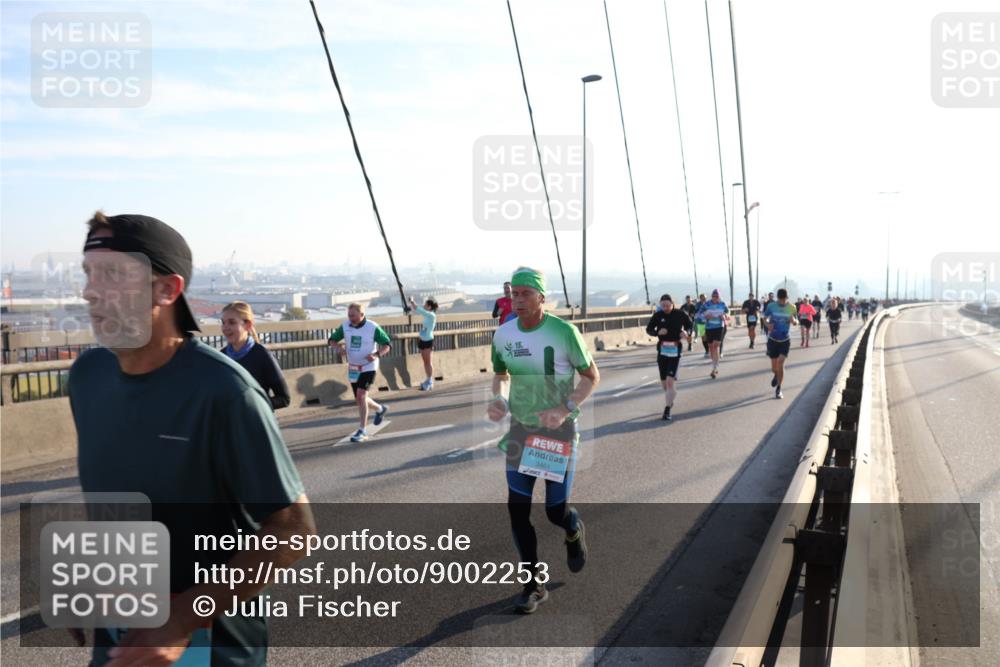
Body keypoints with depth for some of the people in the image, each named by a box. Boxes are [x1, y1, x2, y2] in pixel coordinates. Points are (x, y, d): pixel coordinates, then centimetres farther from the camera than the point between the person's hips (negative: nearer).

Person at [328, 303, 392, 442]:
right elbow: (332, 340, 8)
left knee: (361, 396, -18)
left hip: (368, 367, -5)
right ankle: (380, 409, 42)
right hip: (353, 368, 5)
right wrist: (339, 346, -16)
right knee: (359, 399, 13)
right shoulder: (345, 327, -3)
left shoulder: (373, 328, -13)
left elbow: (387, 344, -6)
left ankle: (362, 431, -12)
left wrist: (377, 354, -26)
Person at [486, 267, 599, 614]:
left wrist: (565, 409, -22)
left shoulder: (563, 332, -17)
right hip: (521, 429, 4)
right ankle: (535, 584, 18)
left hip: (559, 430, -4)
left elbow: (591, 376, -8)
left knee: (556, 510, 1)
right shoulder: (502, 334, -4)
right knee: (517, 508, 0)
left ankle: (574, 533, 41)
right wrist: (499, 399, -9)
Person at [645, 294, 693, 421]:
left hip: (675, 350, -3)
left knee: (670, 380, -14)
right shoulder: (657, 315, -2)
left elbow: (689, 325, 10)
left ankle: (667, 409, -6)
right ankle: (670, 402, 38)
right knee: (664, 381, 11)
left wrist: (687, 332, -12)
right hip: (662, 349, 3)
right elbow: (648, 329, 5)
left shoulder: (680, 314, -5)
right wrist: (658, 332, -16)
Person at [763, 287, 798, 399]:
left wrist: (793, 320, -18)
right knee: (774, 367, 7)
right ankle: (776, 375, 45)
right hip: (773, 339, 1)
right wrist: (768, 324, -18)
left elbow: (795, 322, 7)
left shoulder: (791, 307, -4)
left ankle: (778, 389, 1)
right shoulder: (771, 306, -7)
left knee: (780, 363, -13)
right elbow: (765, 317, 5)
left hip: (785, 340, -1)